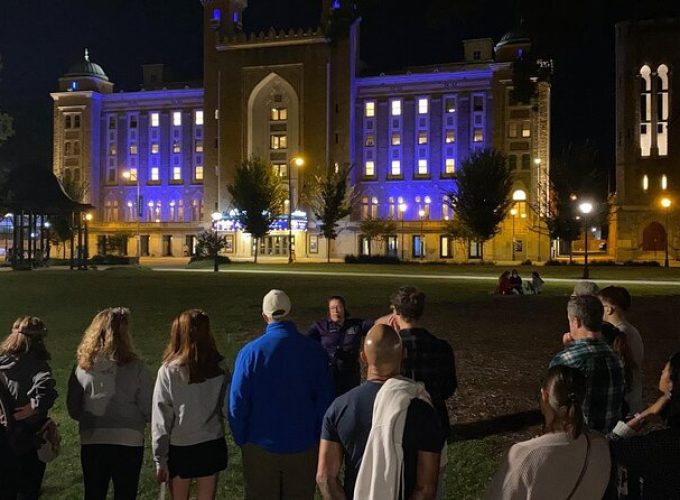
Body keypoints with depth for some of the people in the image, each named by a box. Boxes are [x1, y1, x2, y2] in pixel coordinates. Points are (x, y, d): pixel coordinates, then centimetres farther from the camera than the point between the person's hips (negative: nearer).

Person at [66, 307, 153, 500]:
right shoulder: (135, 367, -12)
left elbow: (73, 409, 2)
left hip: (91, 442, 2)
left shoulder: (83, 367, -6)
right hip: (128, 442, -2)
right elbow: (148, 411, -9)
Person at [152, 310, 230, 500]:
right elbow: (228, 407, -6)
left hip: (179, 448, -1)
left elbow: (161, 418, -8)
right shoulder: (219, 368, -7)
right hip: (212, 445, 2)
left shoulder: (168, 371, -12)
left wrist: (160, 459, -2)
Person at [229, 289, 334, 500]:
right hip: (303, 448, 1)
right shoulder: (315, 351, -10)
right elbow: (326, 402, -5)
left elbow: (237, 405, -9)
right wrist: (318, 440, 7)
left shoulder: (250, 352, -13)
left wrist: (242, 441, 5)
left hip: (261, 447, -1)